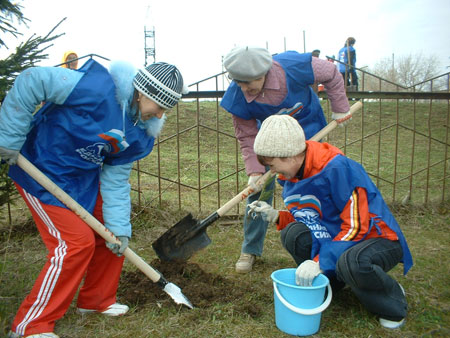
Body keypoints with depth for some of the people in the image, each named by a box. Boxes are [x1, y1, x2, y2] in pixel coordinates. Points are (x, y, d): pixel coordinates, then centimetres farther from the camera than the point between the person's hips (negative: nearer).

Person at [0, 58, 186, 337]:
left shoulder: (142, 133, -5)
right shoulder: (99, 87, -29)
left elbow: (116, 178, -3)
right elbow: (32, 81, -27)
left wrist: (119, 227, -9)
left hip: (86, 178, 8)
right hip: (44, 173, -8)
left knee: (112, 235, 8)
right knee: (77, 242, -12)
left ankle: (97, 301, 30)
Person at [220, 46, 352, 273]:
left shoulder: (294, 66, -34)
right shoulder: (237, 97, -28)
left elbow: (331, 74, -14)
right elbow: (247, 137, -16)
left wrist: (339, 109, -6)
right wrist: (254, 171, -24)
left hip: (307, 127, -1)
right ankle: (250, 249, 10)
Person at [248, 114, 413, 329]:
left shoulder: (337, 168, -27)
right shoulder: (292, 175, -2)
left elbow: (357, 227, -26)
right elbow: (307, 219, 8)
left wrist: (320, 261, -31)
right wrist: (276, 216, -10)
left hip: (379, 239, -6)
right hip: (337, 239, 6)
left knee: (351, 263, -39)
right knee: (292, 233, -20)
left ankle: (394, 298, -5)